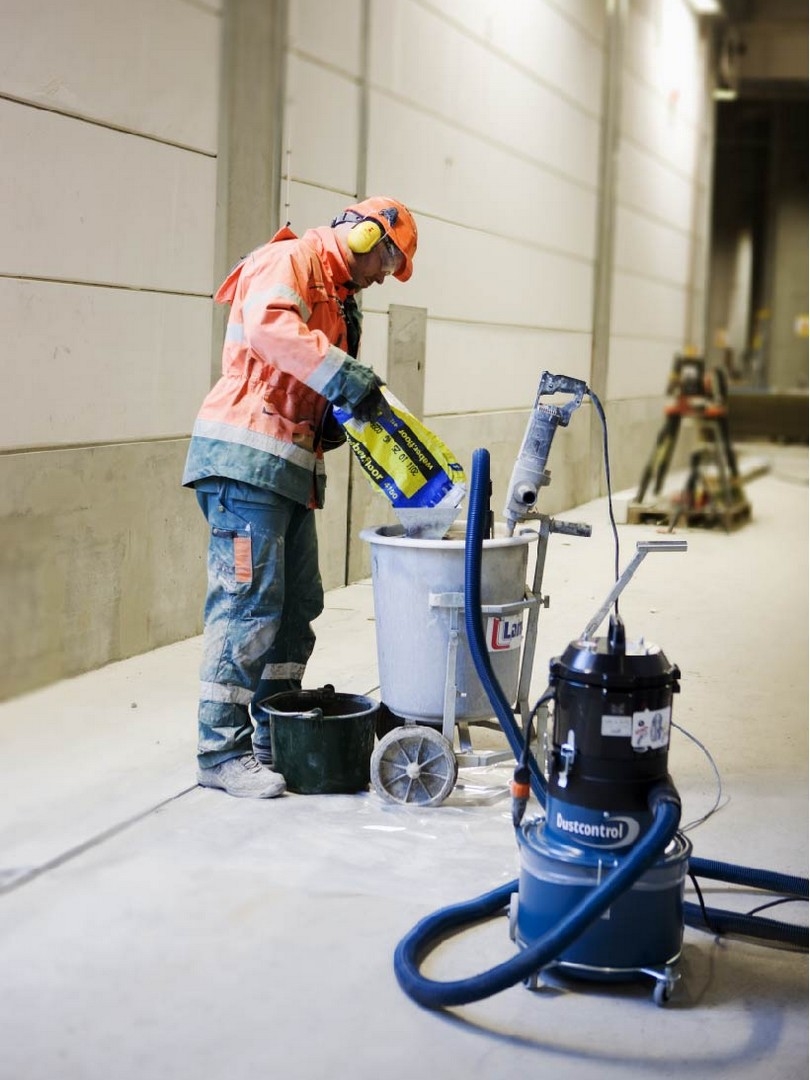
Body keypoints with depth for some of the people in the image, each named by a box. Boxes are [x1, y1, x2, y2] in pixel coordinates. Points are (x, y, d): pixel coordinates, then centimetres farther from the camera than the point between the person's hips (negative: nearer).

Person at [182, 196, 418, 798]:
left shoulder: (337, 297, 25)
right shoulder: (290, 259, -4)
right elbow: (266, 322, -26)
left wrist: (333, 423, 3)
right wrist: (346, 376, -29)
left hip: (291, 468, 10)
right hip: (247, 459, -10)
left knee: (298, 605, 11)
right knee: (250, 602, -10)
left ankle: (274, 738, 20)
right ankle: (222, 752, -5)